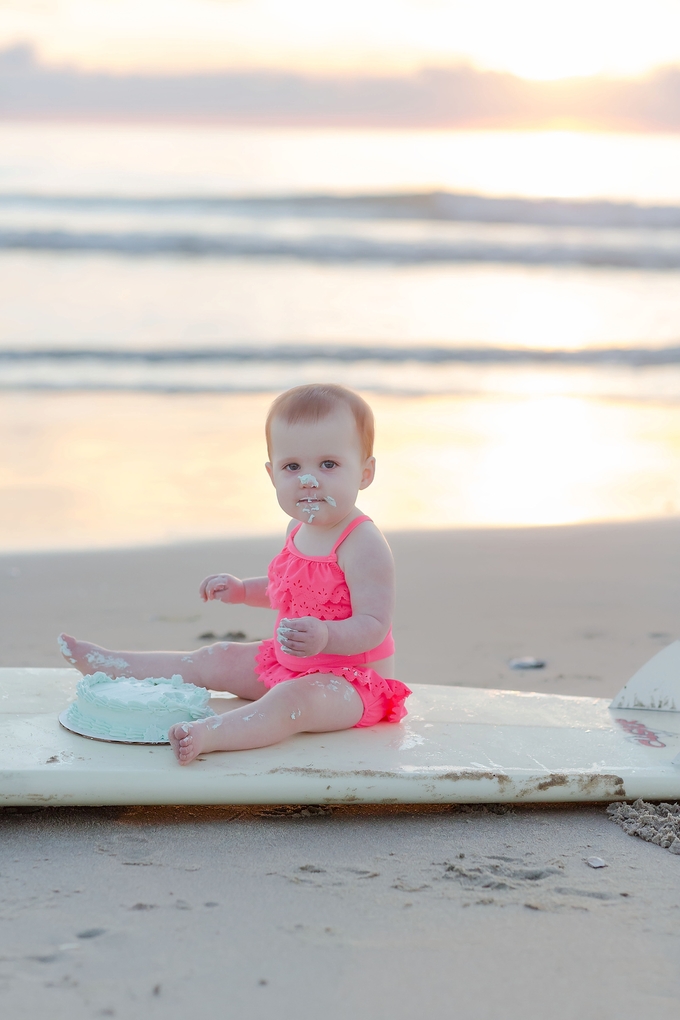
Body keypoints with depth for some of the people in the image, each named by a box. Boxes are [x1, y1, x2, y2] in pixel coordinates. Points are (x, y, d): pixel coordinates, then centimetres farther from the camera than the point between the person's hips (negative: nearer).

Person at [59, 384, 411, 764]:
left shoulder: (363, 546, -22)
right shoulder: (300, 529, 7)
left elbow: (374, 626, -29)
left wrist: (326, 637, -46)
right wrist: (242, 590, 15)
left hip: (351, 679, -10)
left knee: (293, 698, -39)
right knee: (218, 659, 16)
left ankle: (208, 735, -64)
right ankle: (107, 664, 28)